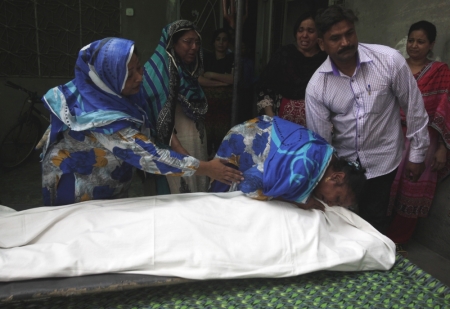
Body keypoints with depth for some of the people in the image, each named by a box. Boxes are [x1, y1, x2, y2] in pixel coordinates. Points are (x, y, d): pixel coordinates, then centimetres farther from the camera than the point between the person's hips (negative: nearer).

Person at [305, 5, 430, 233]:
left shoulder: (389, 60, -17)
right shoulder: (316, 86, -14)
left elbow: (414, 107, -6)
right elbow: (320, 140, -8)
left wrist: (417, 153, -1)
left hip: (381, 160, -1)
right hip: (341, 162, 2)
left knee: (373, 222, 10)